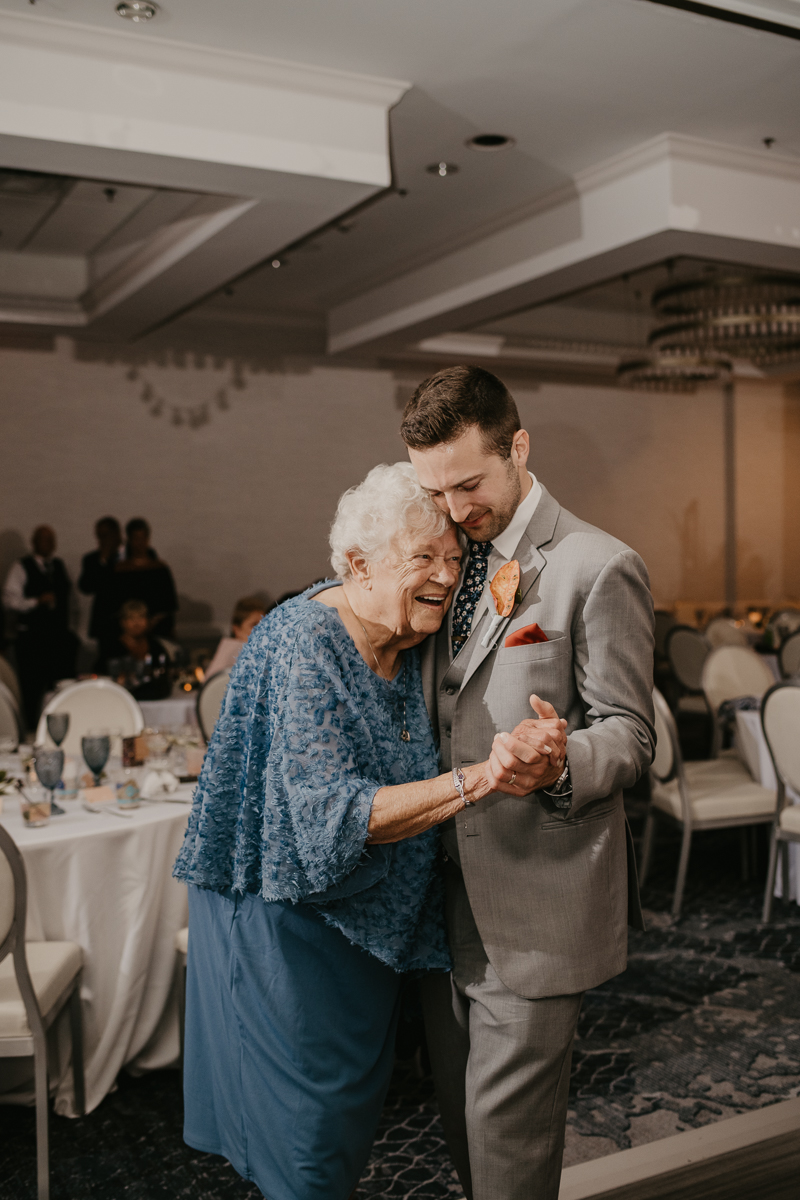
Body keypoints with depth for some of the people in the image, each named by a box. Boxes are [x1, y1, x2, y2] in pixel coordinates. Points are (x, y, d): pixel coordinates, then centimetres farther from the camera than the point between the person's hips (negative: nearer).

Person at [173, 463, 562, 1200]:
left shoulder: (408, 641, -3)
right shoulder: (307, 643, -27)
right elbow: (335, 814, -35)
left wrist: (520, 756, -5)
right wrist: (482, 777, -44)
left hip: (368, 915, 8)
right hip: (288, 913, -8)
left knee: (358, 1102, 23)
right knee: (310, 1119, 7)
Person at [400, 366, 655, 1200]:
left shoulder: (599, 568, -12)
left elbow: (627, 734, -11)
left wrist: (558, 764, -32)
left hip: (535, 901, -7)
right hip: (446, 892, 7)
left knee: (506, 1130, 2)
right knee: (458, 1112, 20)